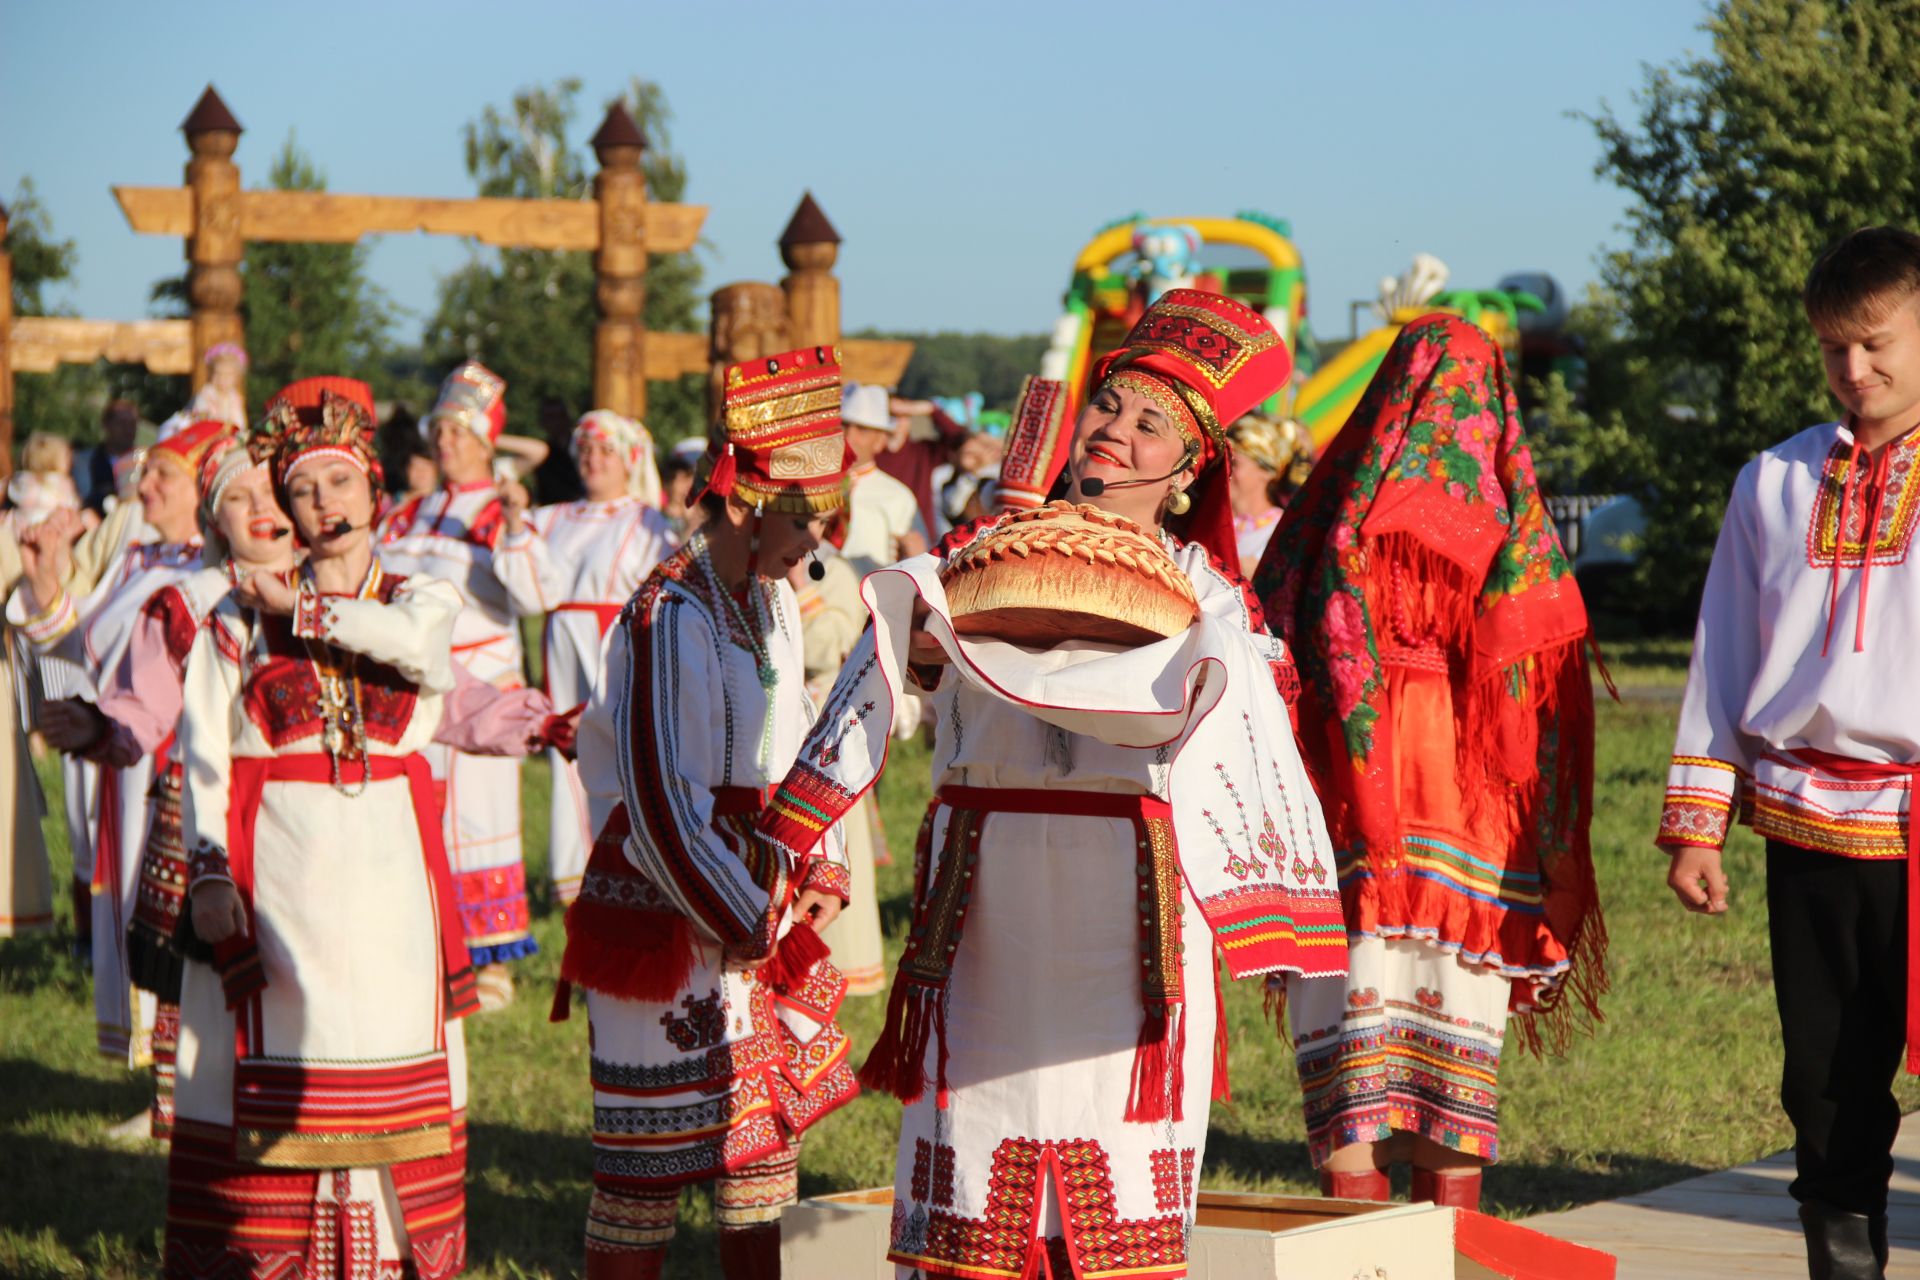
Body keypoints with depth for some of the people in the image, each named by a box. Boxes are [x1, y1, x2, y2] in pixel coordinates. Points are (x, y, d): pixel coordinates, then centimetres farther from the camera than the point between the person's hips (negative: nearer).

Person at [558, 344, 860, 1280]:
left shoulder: (772, 604, 9)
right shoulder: (668, 621, -18)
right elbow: (661, 809, -19)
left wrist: (821, 868, 3)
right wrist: (753, 922, -14)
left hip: (764, 917, 8)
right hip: (672, 924, -8)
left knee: (766, 1146, 11)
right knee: (645, 1174, -1)